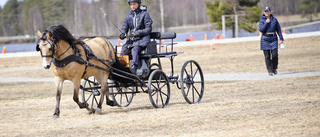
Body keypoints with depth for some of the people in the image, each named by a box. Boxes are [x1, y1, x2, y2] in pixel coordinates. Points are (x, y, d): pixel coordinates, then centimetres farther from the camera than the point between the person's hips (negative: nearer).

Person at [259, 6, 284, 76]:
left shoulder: (274, 20, 6)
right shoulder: (262, 20, 2)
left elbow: (278, 29, 8)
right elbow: (261, 29, -10)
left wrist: (281, 38, 1)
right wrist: (266, 23, -14)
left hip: (273, 39, 1)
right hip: (265, 40, -1)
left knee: (274, 55, -9)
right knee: (267, 56, -2)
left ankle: (274, 68, 13)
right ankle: (270, 71, 4)